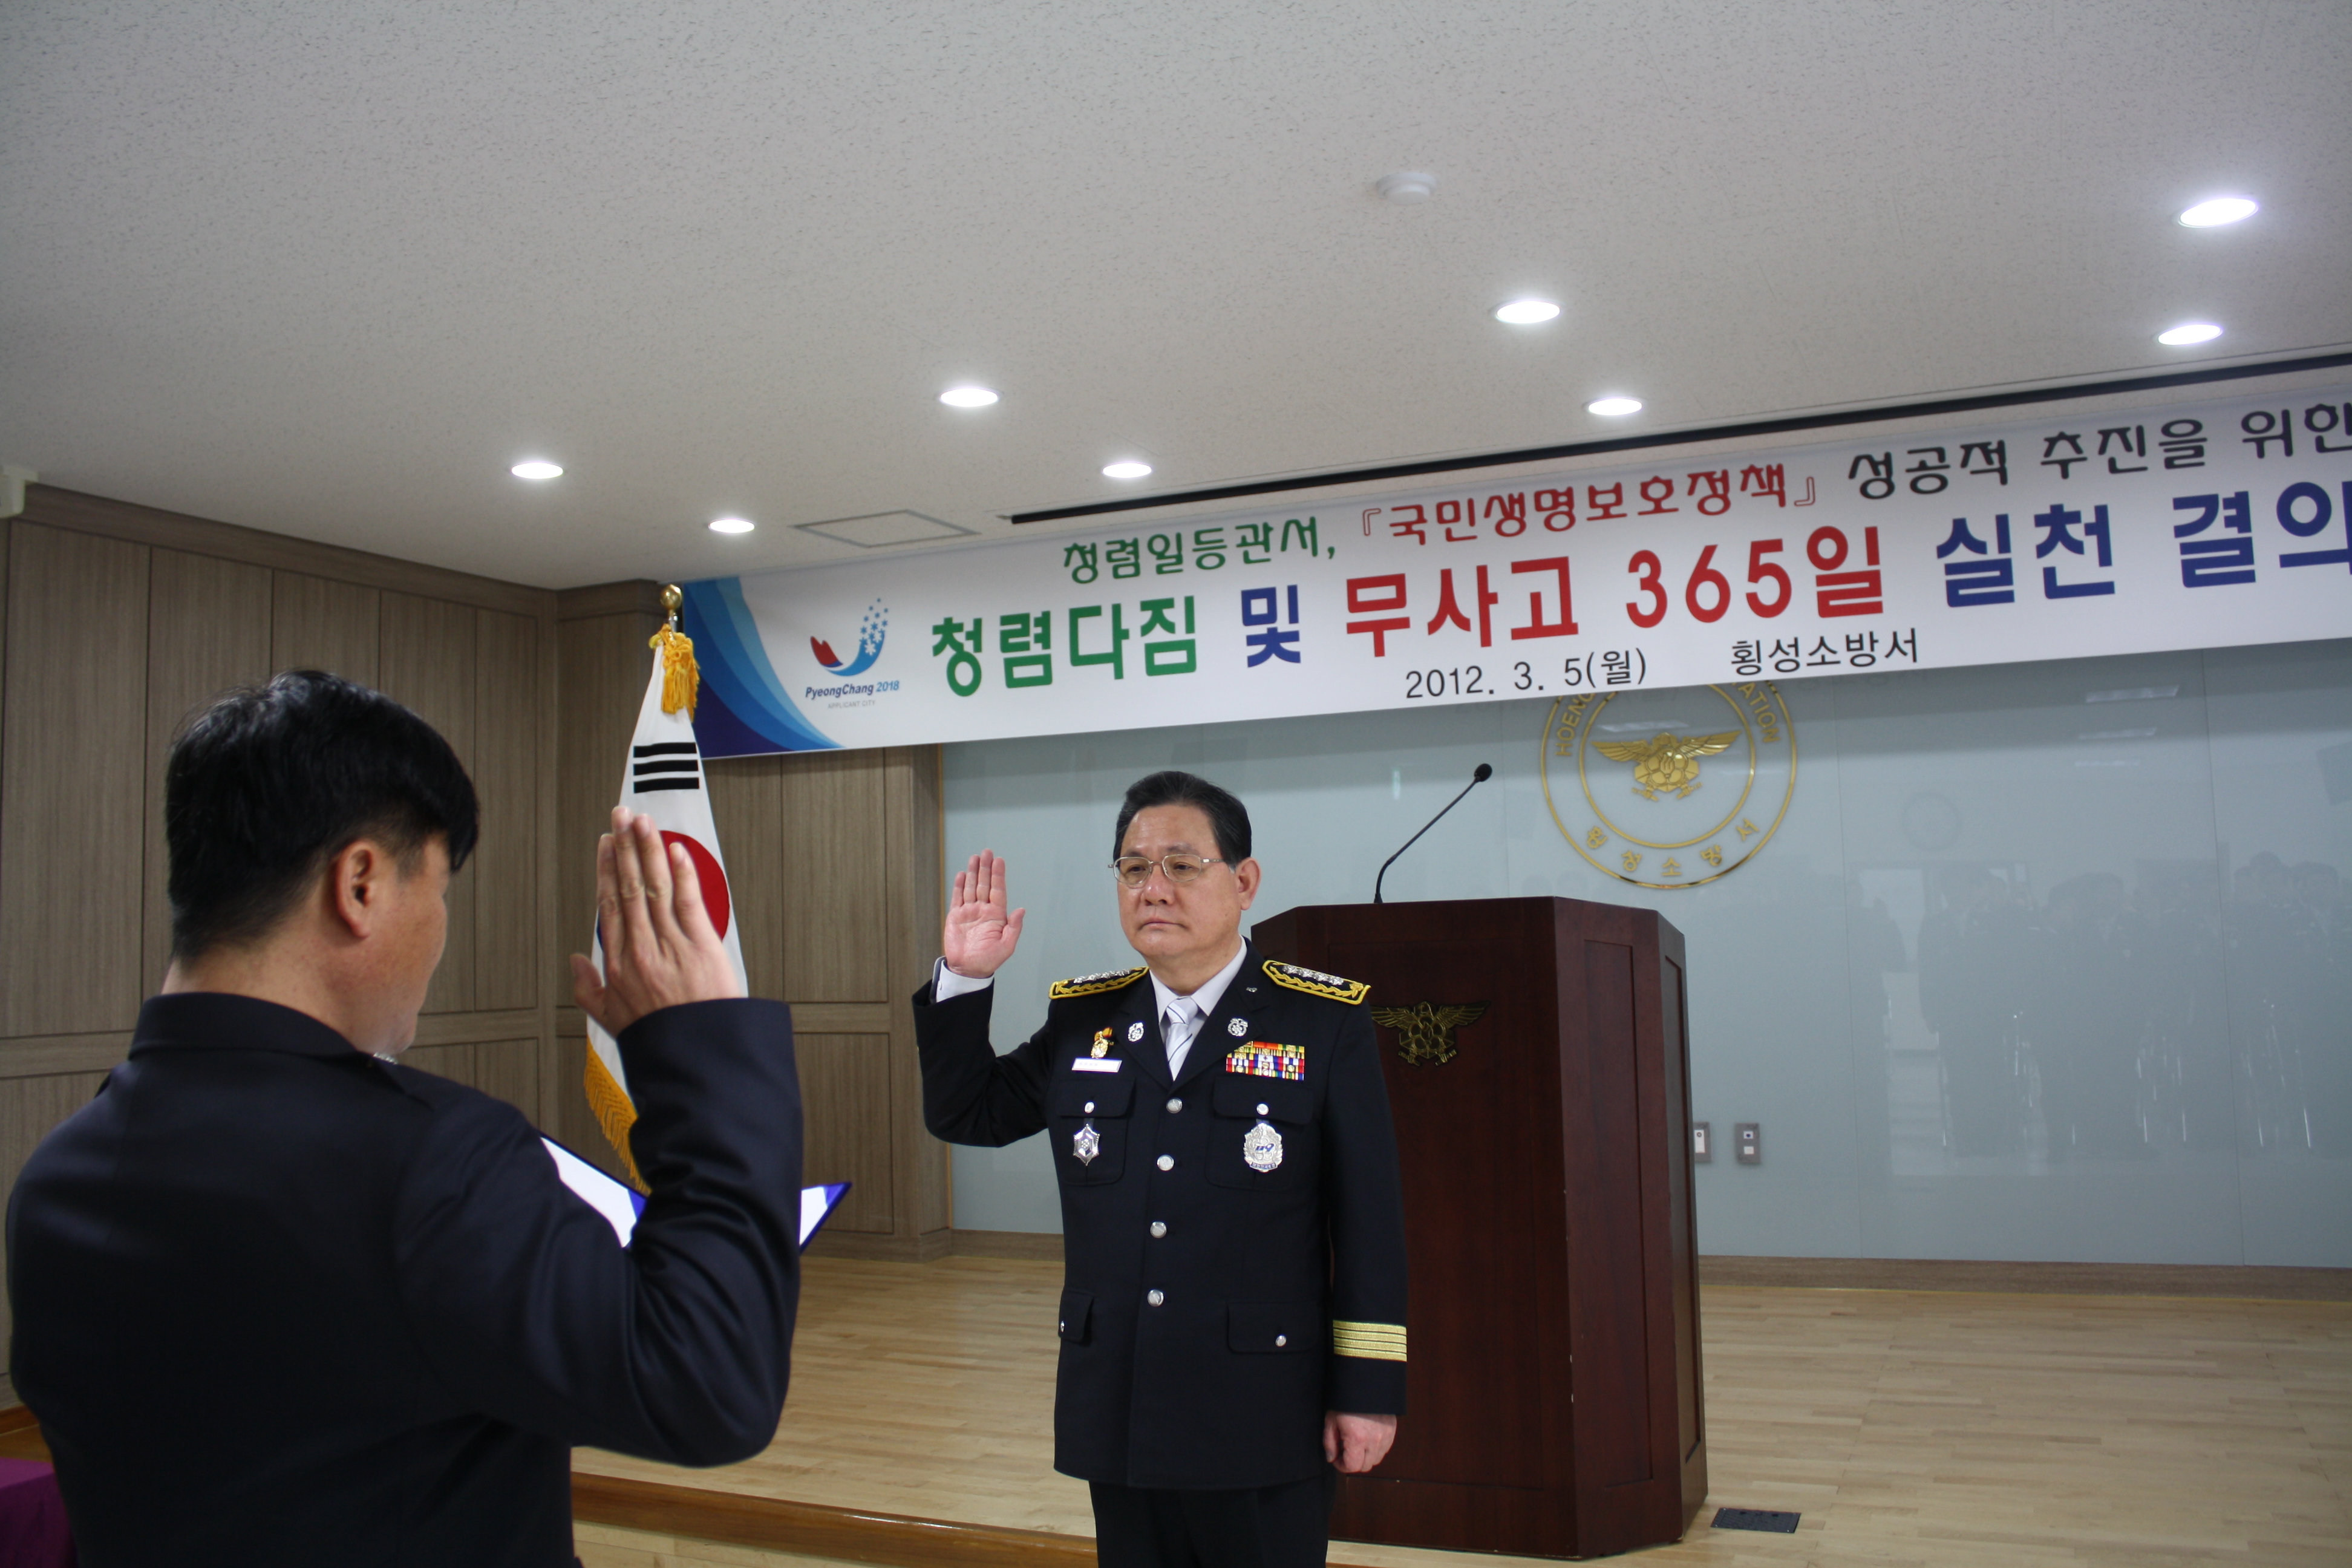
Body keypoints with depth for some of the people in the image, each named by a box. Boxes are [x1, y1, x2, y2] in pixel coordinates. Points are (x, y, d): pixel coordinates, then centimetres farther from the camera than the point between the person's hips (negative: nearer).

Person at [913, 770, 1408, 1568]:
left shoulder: (1326, 1021, -5)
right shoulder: (1081, 1019, 6)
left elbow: (1371, 1222, -5)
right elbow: (965, 1113, 15)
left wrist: (1367, 1388, -6)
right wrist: (963, 980, 2)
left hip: (1264, 1424, -4)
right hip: (1118, 1420, 4)